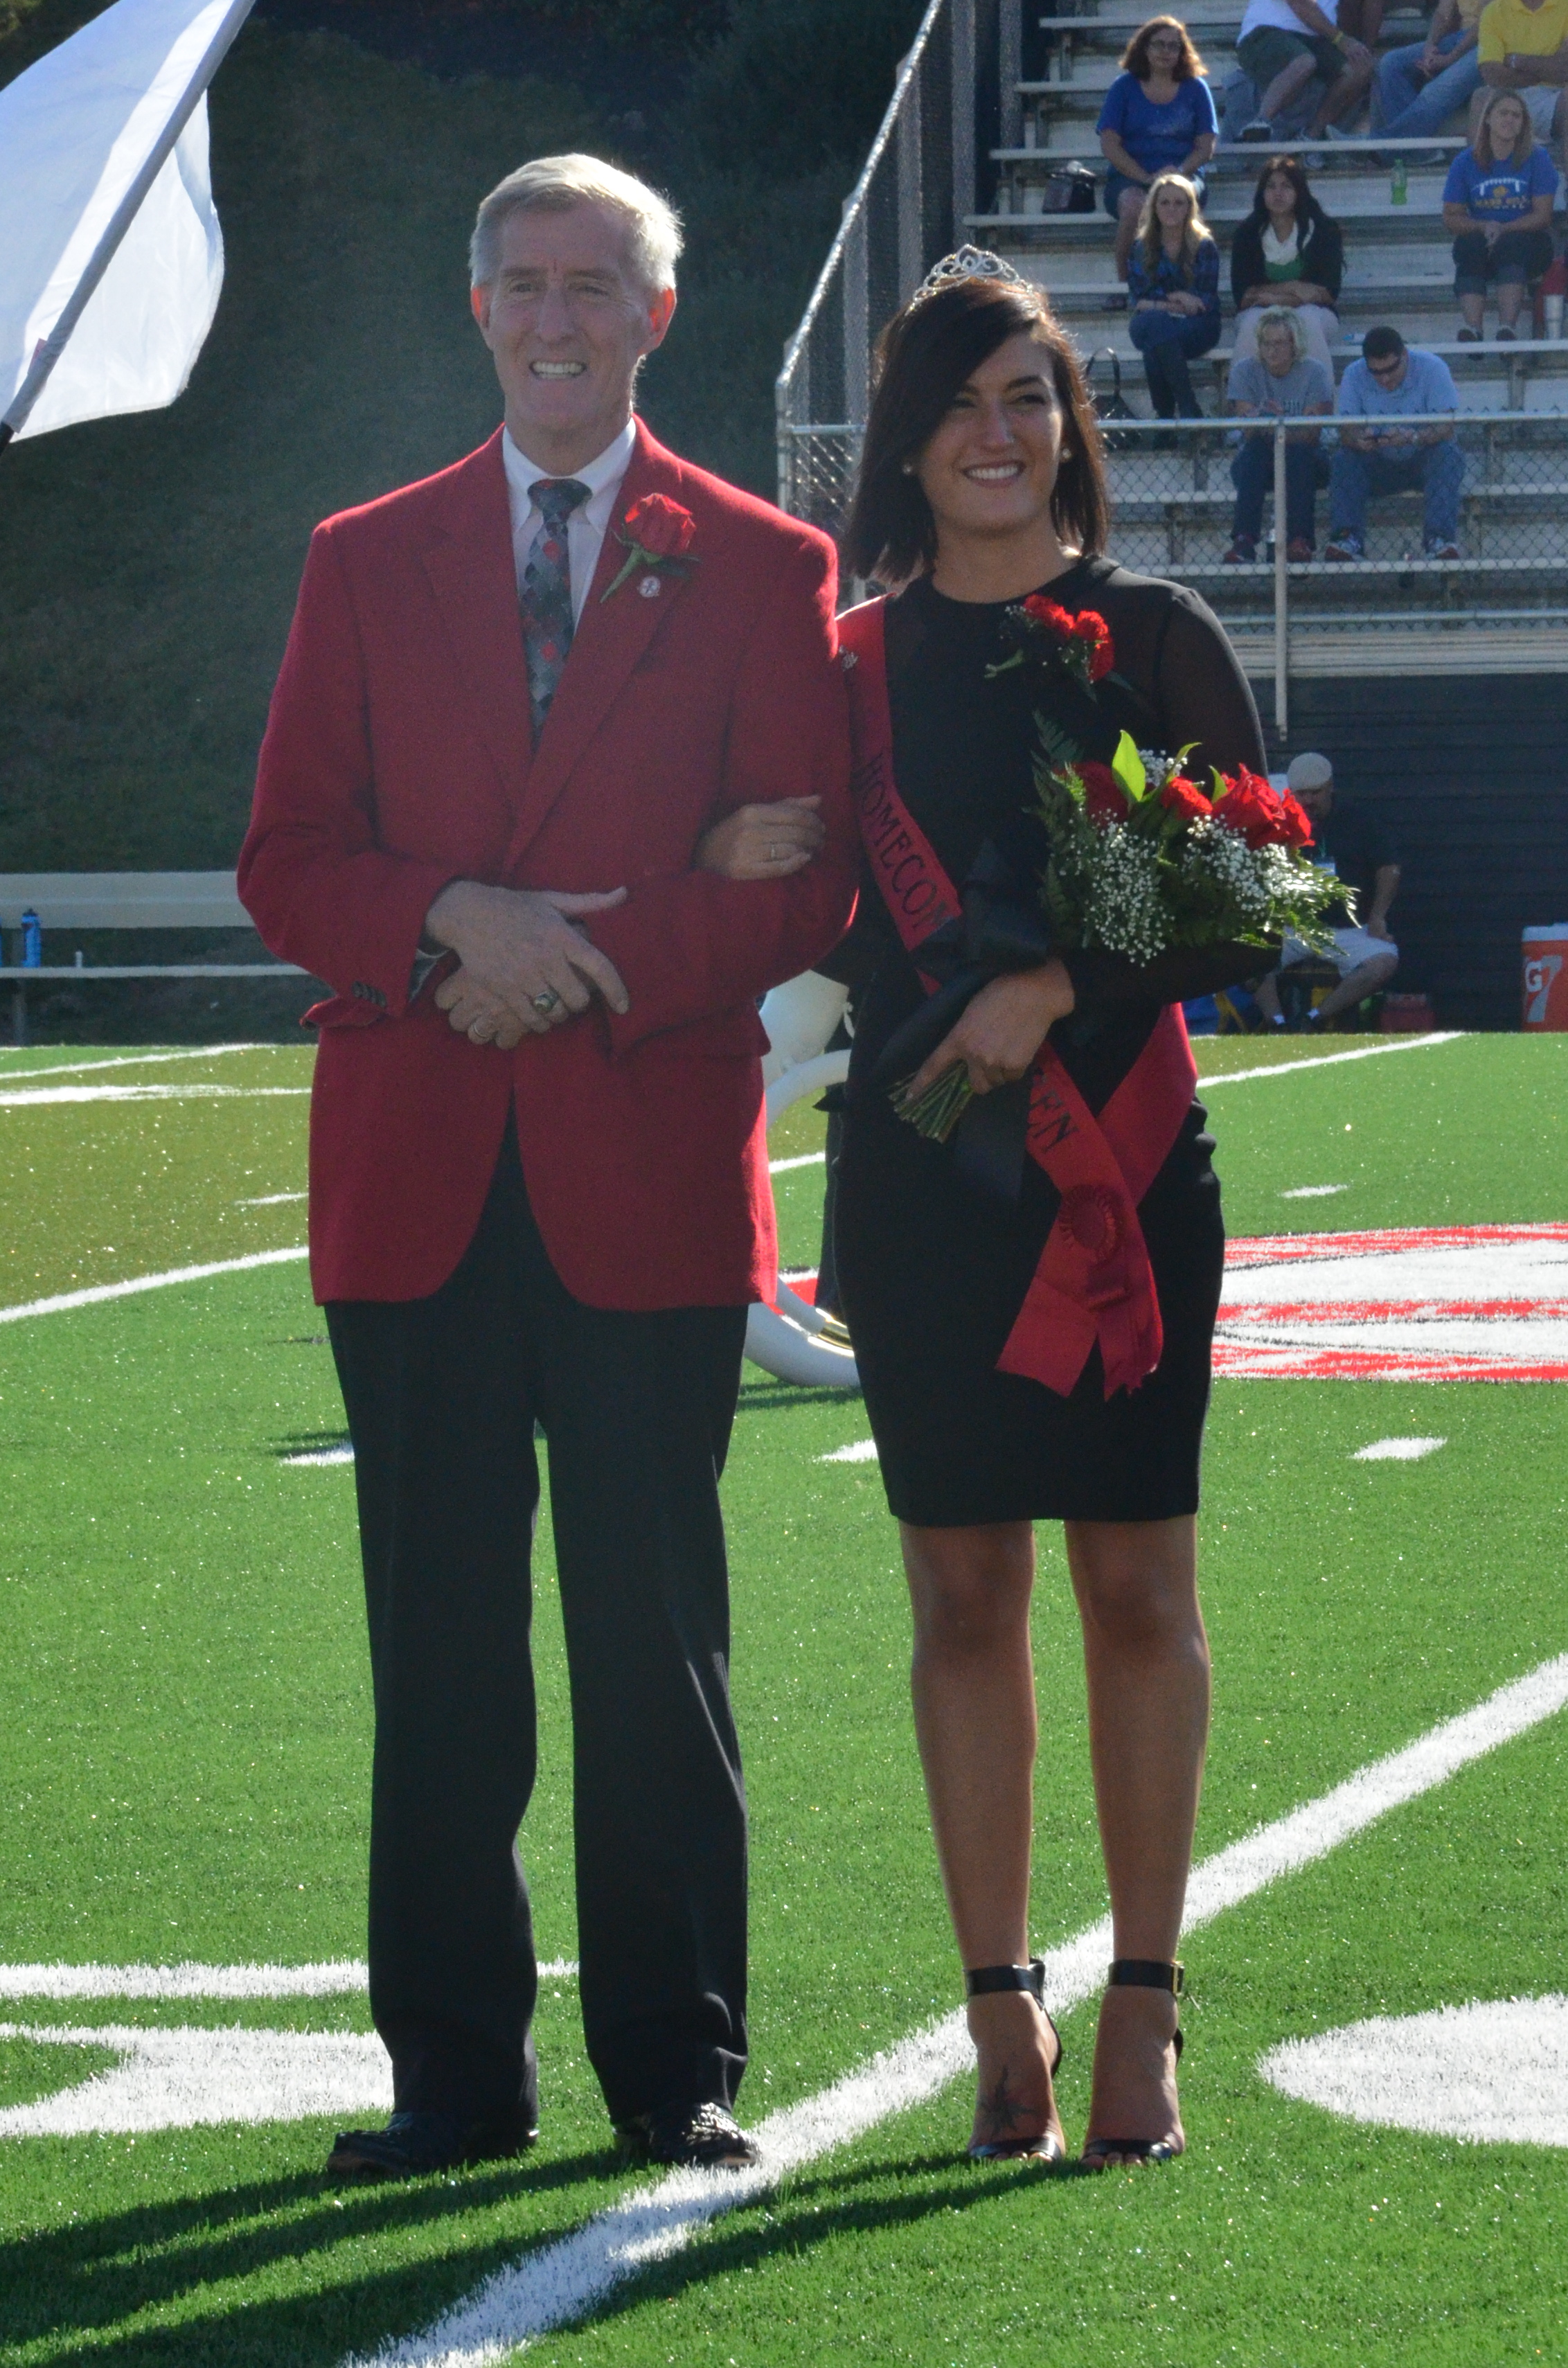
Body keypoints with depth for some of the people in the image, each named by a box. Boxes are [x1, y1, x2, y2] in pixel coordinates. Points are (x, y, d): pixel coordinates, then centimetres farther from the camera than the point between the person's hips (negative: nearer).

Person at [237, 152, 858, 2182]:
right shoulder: (366, 563, 13)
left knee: (656, 1642, 1)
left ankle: (675, 2068, 10)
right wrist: (456, 924, -13)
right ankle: (454, 2071, 11)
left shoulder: (761, 569, 7)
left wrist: (582, 966, -11)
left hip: (648, 1176, -2)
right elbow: (287, 864, 6)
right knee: (438, 1645, 4)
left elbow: (804, 880, 0)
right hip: (417, 1177, 2)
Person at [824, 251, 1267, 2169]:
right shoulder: (848, 665, 9)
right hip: (921, 1177, 2)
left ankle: (1142, 2010, 5)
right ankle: (1003, 2014, 8)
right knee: (961, 1592, 2)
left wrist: (1059, 992, -12)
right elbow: (811, 919, 11)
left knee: (1135, 1583, -1)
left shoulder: (1154, 637, 4)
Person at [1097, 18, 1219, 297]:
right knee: (1134, 206, -37)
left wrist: (1180, 171, -13)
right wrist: (1146, 178, -14)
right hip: (1129, 176, 0)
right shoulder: (1125, 87, 8)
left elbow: (1206, 147, 8)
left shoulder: (1195, 88, 11)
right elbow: (1109, 145, 0)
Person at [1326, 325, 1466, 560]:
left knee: (1448, 454, -32)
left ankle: (1439, 538, -40)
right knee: (1344, 459, -26)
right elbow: (1346, 431, -15)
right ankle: (1348, 539, -35)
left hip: (1422, 461, -2)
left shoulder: (1432, 368, -15)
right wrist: (1358, 440, -40)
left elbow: (1446, 428, -23)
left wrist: (1413, 438, -44)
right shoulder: (1354, 375, -8)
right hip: (1379, 467, 2)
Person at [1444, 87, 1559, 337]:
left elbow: (1542, 215, -5)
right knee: (1468, 245, -32)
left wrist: (1503, 230, -20)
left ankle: (1507, 327, -50)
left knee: (1510, 244, -35)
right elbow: (1451, 218, 3)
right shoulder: (1466, 162, 5)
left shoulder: (1537, 159, 1)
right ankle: (1471, 327, -48)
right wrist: (1483, 227, -16)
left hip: (1527, 242, -2)